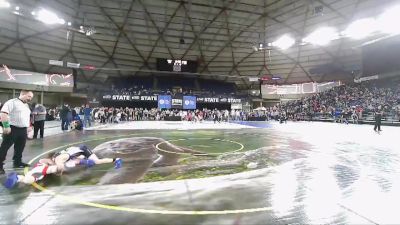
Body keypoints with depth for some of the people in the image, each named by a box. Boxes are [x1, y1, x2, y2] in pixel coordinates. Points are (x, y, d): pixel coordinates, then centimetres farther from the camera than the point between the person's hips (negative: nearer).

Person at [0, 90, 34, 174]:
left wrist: (28, 126, 21)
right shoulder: (12, 102, -9)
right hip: (12, 129, -8)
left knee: (20, 148, 14)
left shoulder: (26, 105, 18)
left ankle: (17, 162, 26)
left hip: (23, 130, 8)